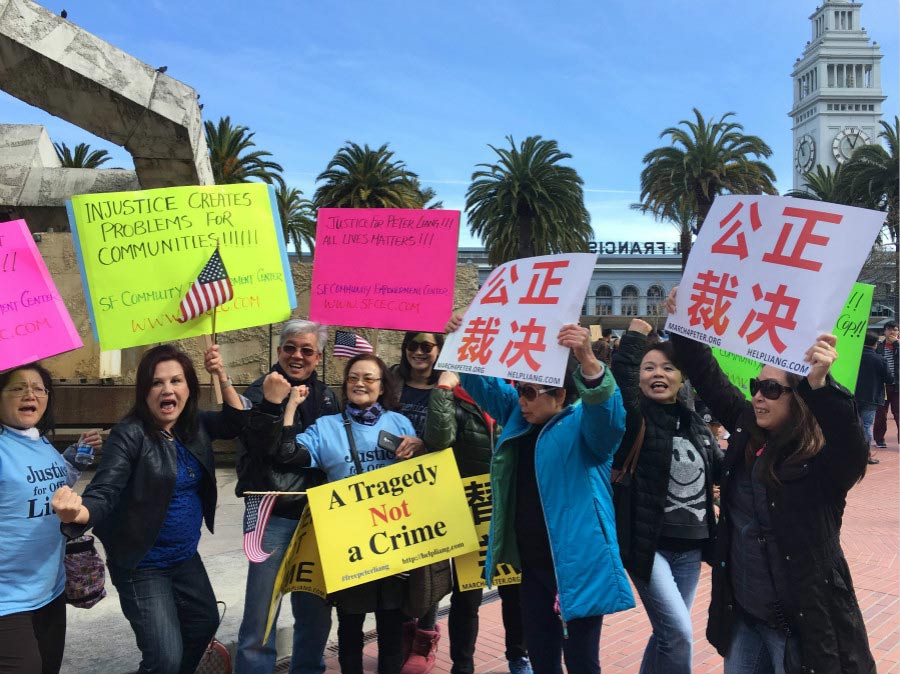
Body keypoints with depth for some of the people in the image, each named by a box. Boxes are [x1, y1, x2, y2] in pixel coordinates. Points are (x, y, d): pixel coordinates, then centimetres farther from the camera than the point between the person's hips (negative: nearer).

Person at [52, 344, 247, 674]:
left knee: (205, 623, 26)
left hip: (186, 558, 8)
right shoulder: (129, 435, -21)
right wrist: (77, 512, -51)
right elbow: (103, 494, -28)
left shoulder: (194, 425, -2)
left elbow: (236, 422, 4)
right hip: (143, 566, -7)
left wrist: (222, 378, -11)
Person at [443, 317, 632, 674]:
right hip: (533, 564, 7)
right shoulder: (519, 416, 9)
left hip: (577, 564, -7)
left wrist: (587, 361, -48)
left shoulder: (585, 425, -10)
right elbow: (484, 382, 13)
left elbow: (607, 410, -31)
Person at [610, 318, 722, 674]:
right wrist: (636, 335, -16)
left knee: (668, 633, 15)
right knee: (679, 634, -11)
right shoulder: (635, 416, -7)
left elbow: (722, 471, 18)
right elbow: (620, 378, -27)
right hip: (648, 543, -6)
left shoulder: (695, 423, 10)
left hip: (690, 546, 6)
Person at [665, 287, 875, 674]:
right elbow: (709, 379, 9)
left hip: (801, 624, -6)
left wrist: (820, 384, -53)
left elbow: (853, 445, -39)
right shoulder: (747, 431, 1)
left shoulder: (823, 461, -18)